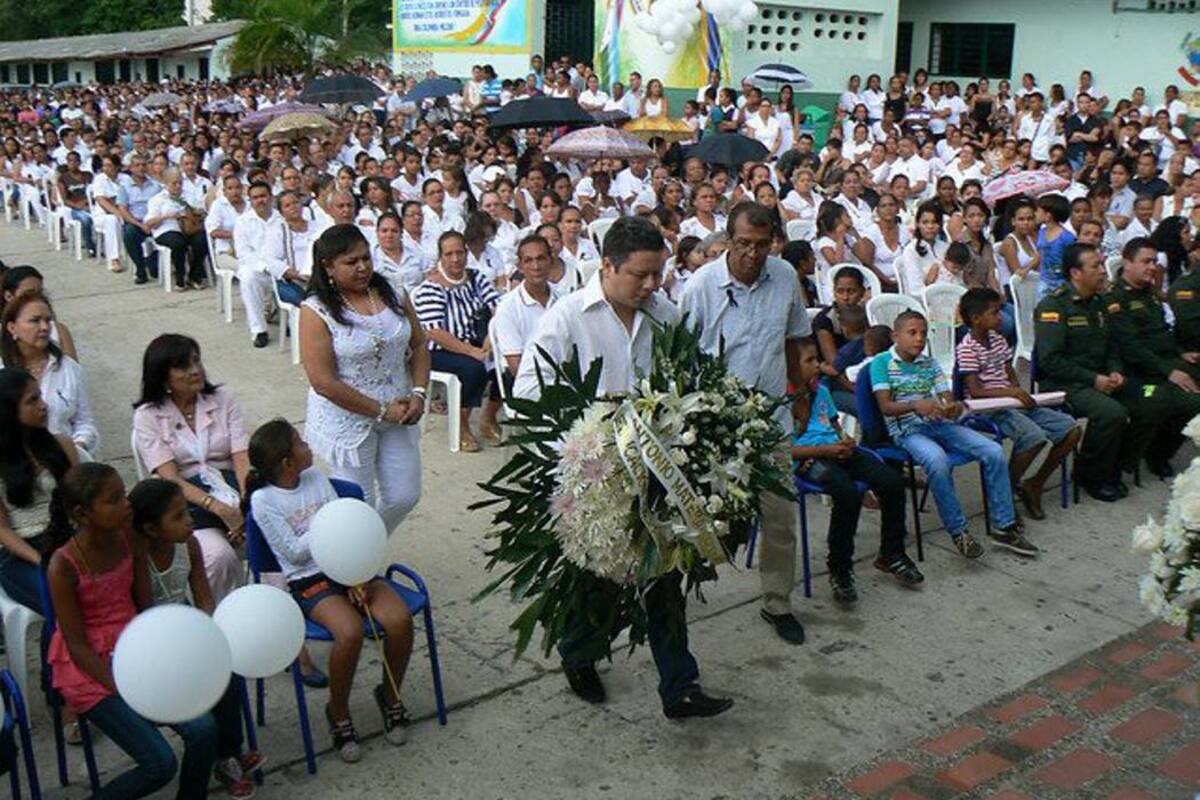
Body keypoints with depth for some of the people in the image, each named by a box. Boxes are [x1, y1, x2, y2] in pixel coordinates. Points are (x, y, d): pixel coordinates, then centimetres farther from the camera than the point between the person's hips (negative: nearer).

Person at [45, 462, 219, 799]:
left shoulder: (131, 541, -4)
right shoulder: (63, 565, -19)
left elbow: (146, 609, 1)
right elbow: (77, 645, -15)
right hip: (89, 669, -5)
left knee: (204, 729, -14)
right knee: (160, 763, -14)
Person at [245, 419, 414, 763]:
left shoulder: (317, 478, 9)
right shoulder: (263, 500, -6)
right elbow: (294, 553, -9)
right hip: (308, 581, -5)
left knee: (400, 619, -21)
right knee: (350, 632, -33)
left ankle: (390, 695, 7)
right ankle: (339, 714, -5)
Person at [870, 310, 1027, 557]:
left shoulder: (930, 363, 15)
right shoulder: (882, 362, -1)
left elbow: (947, 399, 9)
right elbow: (885, 407, -10)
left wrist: (956, 407, -17)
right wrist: (916, 405, -28)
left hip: (940, 424, 6)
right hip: (907, 429, -6)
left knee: (994, 452, -13)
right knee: (937, 460, -37)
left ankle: (1003, 526, -3)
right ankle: (958, 532, -22)